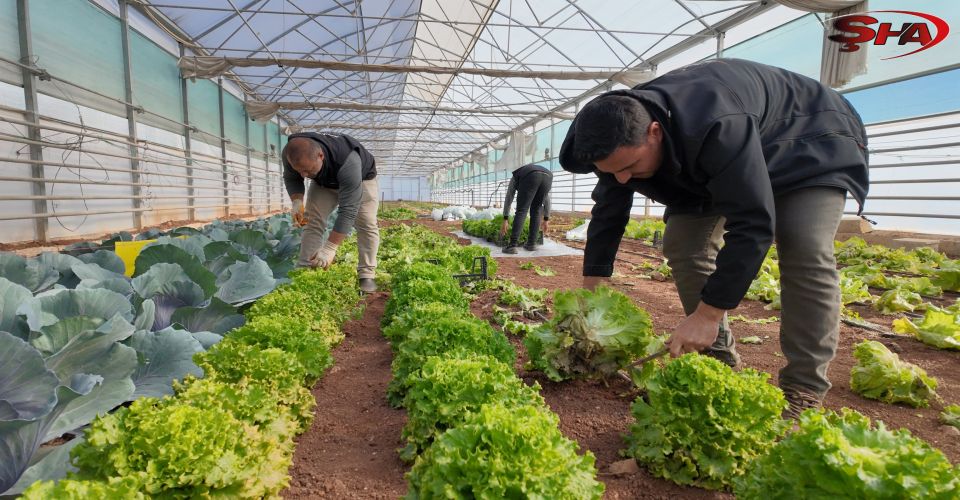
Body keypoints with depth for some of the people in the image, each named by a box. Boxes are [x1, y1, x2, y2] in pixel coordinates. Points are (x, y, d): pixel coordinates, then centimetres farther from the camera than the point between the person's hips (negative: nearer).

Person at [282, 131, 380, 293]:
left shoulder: (347, 163, -47)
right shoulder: (291, 153, -31)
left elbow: (348, 210, -47)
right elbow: (290, 178, -7)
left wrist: (330, 248, -49)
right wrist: (297, 201, -27)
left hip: (361, 178, -4)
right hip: (324, 181, 4)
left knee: (366, 224, -15)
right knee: (313, 221, -9)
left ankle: (366, 275, -7)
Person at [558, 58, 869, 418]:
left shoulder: (717, 129, -45)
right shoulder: (623, 135, -22)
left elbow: (753, 225, -43)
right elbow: (608, 213, -12)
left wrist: (708, 314, -40)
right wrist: (589, 292, -12)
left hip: (810, 144, -5)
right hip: (715, 166, 6)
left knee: (804, 252, -26)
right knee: (682, 243, -11)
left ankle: (804, 390, -16)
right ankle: (719, 362, 0)